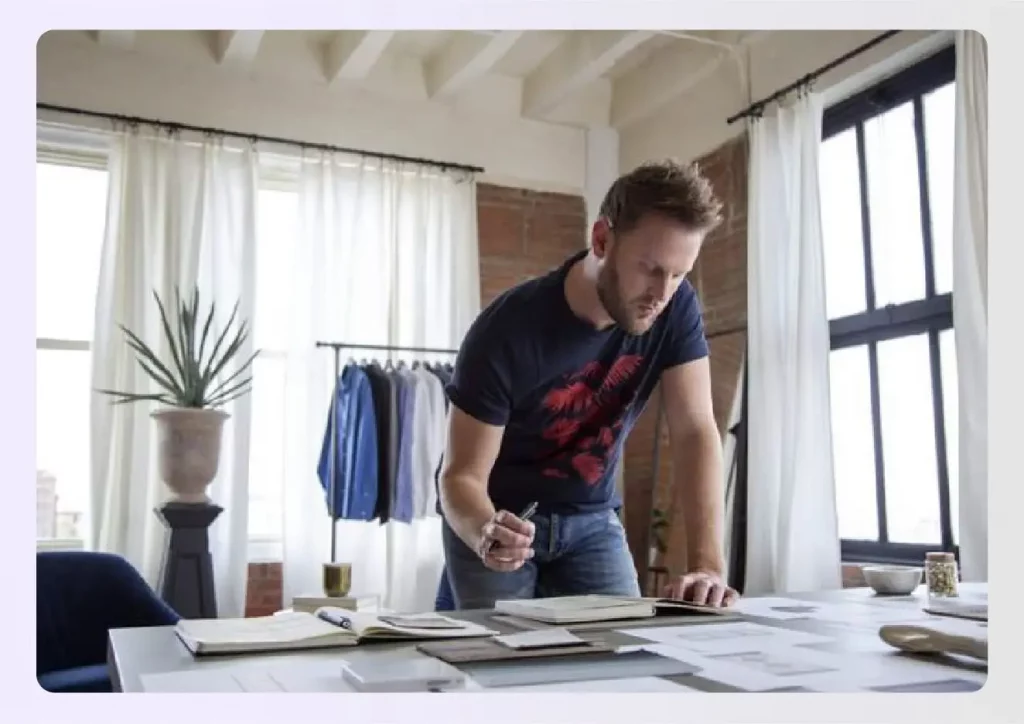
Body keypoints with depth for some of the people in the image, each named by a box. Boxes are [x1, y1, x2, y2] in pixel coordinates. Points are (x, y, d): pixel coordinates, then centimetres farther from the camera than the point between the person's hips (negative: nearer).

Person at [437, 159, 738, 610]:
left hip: (591, 518, 3)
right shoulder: (507, 331, -29)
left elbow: (694, 431, -20)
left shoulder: (676, 309, -17)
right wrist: (484, 533, -47)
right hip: (500, 518, -3)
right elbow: (462, 474, -23)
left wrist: (706, 564, -32)